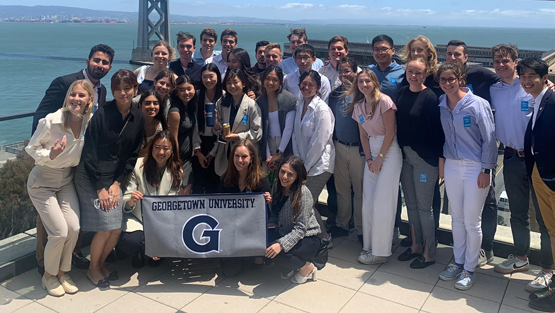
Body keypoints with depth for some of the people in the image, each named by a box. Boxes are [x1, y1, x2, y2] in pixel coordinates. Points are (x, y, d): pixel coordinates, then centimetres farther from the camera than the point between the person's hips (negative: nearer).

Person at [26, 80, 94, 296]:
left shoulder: (90, 122, -9)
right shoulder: (51, 121, -22)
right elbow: (31, 148, -11)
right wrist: (50, 155, -30)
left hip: (67, 180, 4)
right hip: (42, 182, -4)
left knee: (74, 228, -6)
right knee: (60, 232, -10)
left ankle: (63, 272, 19)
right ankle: (49, 275, 17)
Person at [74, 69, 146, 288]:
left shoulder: (138, 118, -1)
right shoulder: (102, 114, -15)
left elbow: (133, 154, 4)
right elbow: (89, 153, -13)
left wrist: (117, 183, -3)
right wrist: (100, 188, -13)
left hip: (114, 179, 5)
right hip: (90, 178, -5)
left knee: (117, 229, 2)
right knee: (105, 228, -7)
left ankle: (101, 264, 29)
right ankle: (93, 269, 18)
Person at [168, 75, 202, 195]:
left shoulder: (191, 106, 2)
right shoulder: (175, 112, -22)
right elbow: (173, 140, -18)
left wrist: (198, 152, 8)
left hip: (188, 158, 8)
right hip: (178, 159, -7)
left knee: (187, 191, 14)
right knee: (180, 192, 3)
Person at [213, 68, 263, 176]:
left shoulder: (252, 105, -10)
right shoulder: (221, 103, 4)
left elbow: (257, 133, -10)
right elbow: (218, 131, 8)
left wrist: (237, 136, -17)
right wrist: (215, 121, -12)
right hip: (224, 153, 4)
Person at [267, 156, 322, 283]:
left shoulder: (303, 193, -22)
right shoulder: (278, 188, -2)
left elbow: (301, 228, -25)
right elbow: (274, 216, 8)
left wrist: (281, 244, -37)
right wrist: (270, 224, -14)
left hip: (307, 238, -7)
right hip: (285, 233, 7)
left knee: (276, 252, -31)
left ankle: (307, 266, -3)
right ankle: (289, 267, 7)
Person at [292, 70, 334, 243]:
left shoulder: (322, 109, -14)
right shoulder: (300, 107, 10)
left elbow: (319, 142, -16)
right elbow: (296, 136, 12)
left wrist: (306, 166, -11)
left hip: (319, 164, -7)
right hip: (304, 164, 8)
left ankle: (324, 236, 14)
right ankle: (322, 235, 24)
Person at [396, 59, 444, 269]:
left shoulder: (430, 98, -13)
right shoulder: (402, 93, 6)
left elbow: (438, 130, -14)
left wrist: (441, 158, -17)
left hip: (425, 158, -6)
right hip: (405, 156, 7)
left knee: (424, 206, 1)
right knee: (411, 204, 15)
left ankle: (429, 253, 16)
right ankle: (416, 246, 30)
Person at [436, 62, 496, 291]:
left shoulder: (478, 104, -13)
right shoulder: (441, 106, 2)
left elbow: (489, 139, -10)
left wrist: (485, 170, -11)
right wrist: (441, 164, 9)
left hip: (475, 168, -5)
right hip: (452, 166, 5)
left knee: (471, 222, 2)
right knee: (457, 218, 14)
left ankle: (469, 269, 18)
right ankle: (458, 262, 28)